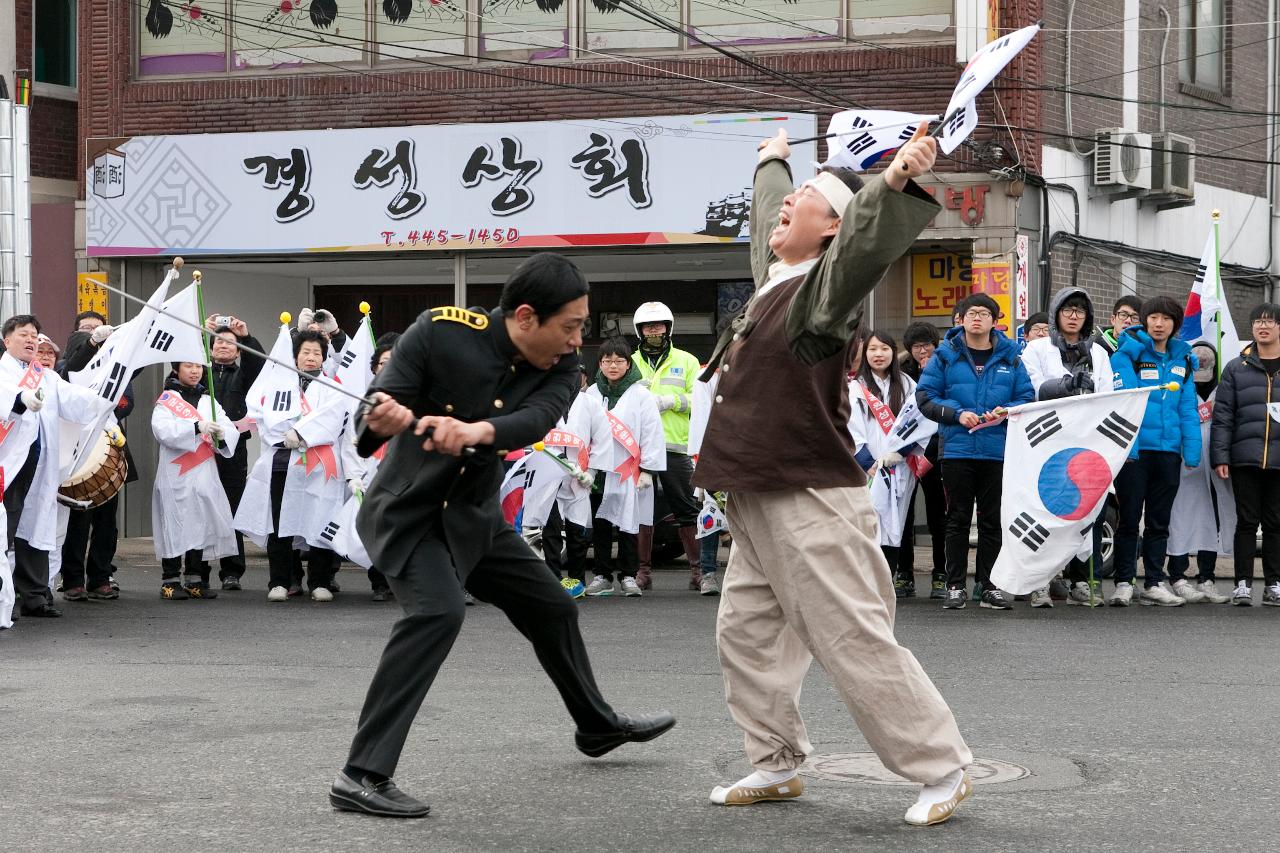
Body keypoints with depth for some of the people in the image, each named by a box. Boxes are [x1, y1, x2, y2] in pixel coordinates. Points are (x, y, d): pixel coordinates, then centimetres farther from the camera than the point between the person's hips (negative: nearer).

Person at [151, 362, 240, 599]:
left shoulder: (209, 402, 16)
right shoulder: (166, 400, 2)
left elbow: (231, 430, 4)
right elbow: (163, 429, -17)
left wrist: (221, 433, -20)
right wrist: (196, 427, -30)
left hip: (205, 476, 4)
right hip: (176, 476, -4)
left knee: (203, 525, 5)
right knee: (175, 526, -5)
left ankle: (196, 580, 13)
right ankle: (170, 581, 1)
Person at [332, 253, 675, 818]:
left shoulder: (560, 366, -10)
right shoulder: (440, 332, -22)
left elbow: (537, 419, -30)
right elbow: (374, 411, -23)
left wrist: (475, 431, -51)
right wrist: (380, 421, -48)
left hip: (475, 516, 7)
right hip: (407, 511, -6)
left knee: (553, 609, 18)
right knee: (439, 609, -30)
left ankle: (598, 727, 46)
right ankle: (362, 776, -31)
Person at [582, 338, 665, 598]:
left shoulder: (641, 395, -1)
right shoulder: (591, 394, 11)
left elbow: (652, 433, -4)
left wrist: (647, 469, -9)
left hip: (629, 472, -3)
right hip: (598, 470, 3)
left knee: (627, 525, 1)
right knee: (600, 526, 6)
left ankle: (628, 576, 9)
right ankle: (602, 576, 13)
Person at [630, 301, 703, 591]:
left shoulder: (686, 362, 11)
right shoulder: (631, 363, 17)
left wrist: (672, 400, -12)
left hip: (675, 447, -2)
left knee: (686, 511, -1)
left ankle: (696, 568, 4)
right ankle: (643, 569, 9)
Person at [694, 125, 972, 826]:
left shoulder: (823, 287, -14)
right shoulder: (774, 275, 11)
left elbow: (866, 244, -36)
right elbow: (770, 219, 33)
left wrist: (894, 184, -53)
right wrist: (772, 162, 51)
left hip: (811, 504, -10)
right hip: (758, 503, 10)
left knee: (857, 647, -8)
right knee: (746, 636, 14)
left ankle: (942, 768, 1)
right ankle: (777, 765, 26)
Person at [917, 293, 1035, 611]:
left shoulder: (1010, 357, 8)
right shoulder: (946, 355, 4)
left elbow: (1027, 397, 8)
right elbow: (925, 396, 0)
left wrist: (1005, 412, -11)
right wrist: (957, 414, -13)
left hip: (998, 451, 1)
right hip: (957, 450, -1)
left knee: (992, 521, 5)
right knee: (958, 519, 2)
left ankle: (988, 586, 11)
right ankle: (954, 585, 7)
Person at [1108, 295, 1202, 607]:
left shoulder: (1182, 360, 11)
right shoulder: (1128, 353, -4)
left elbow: (1188, 409, 9)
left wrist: (1192, 453, 2)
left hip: (1168, 450, 5)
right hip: (1134, 449, -5)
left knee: (1159, 522, 11)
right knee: (1129, 519, 1)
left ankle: (1154, 583, 17)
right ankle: (1124, 583, 7)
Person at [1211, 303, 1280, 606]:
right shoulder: (1236, 368, 8)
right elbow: (1222, 416, 4)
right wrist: (1220, 456, -4)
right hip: (1246, 459, 0)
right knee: (1247, 522, 2)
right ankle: (1243, 584, 5)